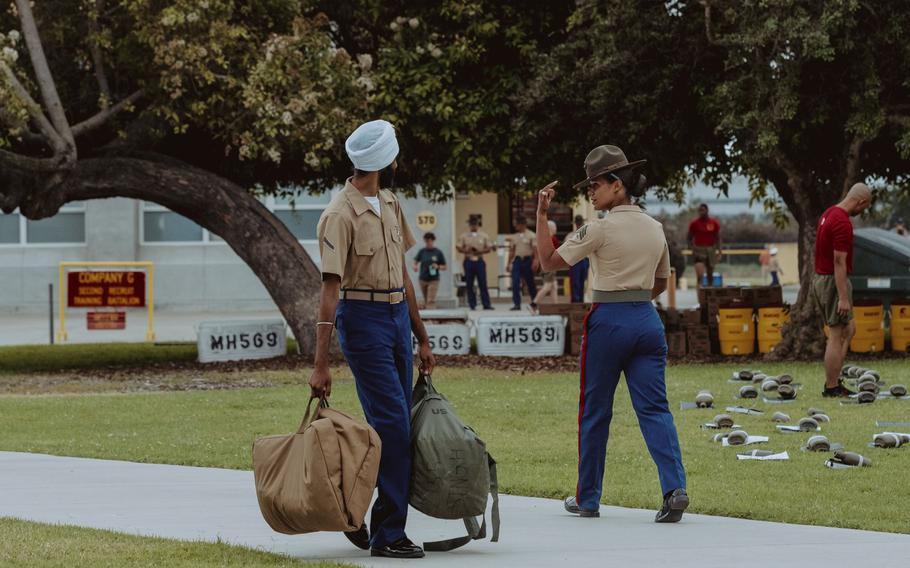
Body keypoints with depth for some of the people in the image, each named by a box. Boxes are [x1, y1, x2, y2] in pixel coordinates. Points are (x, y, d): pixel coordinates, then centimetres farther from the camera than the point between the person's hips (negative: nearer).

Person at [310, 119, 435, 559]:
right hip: (363, 320, -8)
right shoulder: (341, 215, -15)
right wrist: (321, 365, -19)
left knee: (394, 426, 8)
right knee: (392, 425, -11)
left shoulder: (389, 204, 11)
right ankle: (388, 534, -5)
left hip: (398, 315, 8)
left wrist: (422, 339, 18)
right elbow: (330, 292, -18)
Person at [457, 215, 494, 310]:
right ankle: (472, 305, 7)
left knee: (482, 283, -4)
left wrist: (480, 251, -13)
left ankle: (486, 304, -2)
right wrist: (466, 250, -15)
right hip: (468, 261, 1)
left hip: (479, 261, -1)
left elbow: (489, 248, 5)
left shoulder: (484, 236, 6)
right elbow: (458, 248, 5)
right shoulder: (464, 236, 6)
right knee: (469, 284, 1)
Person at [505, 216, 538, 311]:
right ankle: (516, 304, -6)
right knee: (515, 283, -8)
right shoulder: (514, 236, 12)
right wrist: (508, 263, 14)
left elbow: (535, 250, -9)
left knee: (530, 283, 6)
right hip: (517, 260, 4)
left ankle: (534, 303, 22)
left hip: (527, 260, -4)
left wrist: (535, 261, -19)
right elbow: (511, 251, 16)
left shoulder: (531, 235, -3)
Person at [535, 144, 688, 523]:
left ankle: (587, 498, 15)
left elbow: (549, 261, -4)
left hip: (609, 321, -5)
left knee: (595, 410, 7)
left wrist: (541, 215, -1)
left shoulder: (601, 229, -10)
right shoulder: (655, 229, 9)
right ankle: (674, 488, -18)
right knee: (654, 408, 1)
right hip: (647, 320, 5)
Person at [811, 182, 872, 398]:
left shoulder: (829, 214, 11)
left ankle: (834, 380, 15)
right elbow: (839, 262, -24)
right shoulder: (843, 224, -21)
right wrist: (844, 298, -23)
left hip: (820, 279, 10)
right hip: (834, 282, -10)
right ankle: (831, 388, 2)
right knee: (837, 336, -2)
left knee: (848, 330, 17)